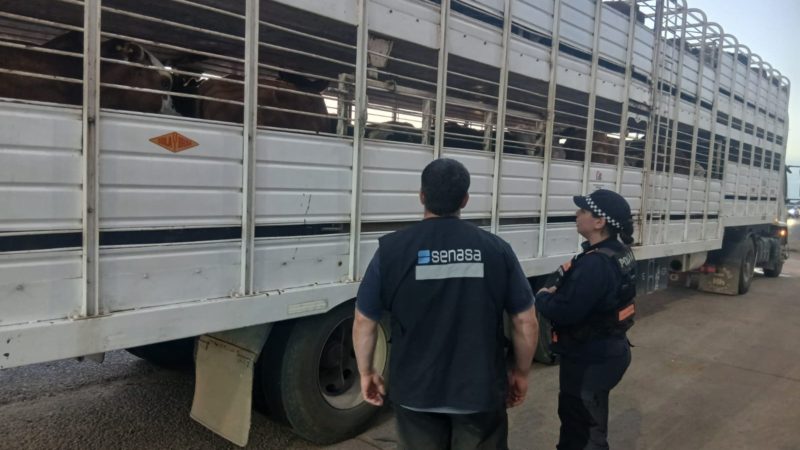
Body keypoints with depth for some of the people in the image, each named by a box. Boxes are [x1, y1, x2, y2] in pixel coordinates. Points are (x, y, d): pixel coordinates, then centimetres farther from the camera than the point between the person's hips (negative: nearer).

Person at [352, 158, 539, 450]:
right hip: (481, 391, 1)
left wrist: (366, 373, 11)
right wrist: (521, 373, 13)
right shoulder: (496, 248, -7)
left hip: (416, 391, 0)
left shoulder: (392, 248, -9)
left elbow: (364, 321, -3)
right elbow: (526, 322, -2)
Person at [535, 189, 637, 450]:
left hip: (590, 359, -10)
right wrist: (556, 291, -6)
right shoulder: (620, 253, 4)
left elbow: (563, 312, -30)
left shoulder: (595, 264, -29)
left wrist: (542, 296, -10)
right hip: (608, 349, 10)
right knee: (573, 414, 27)